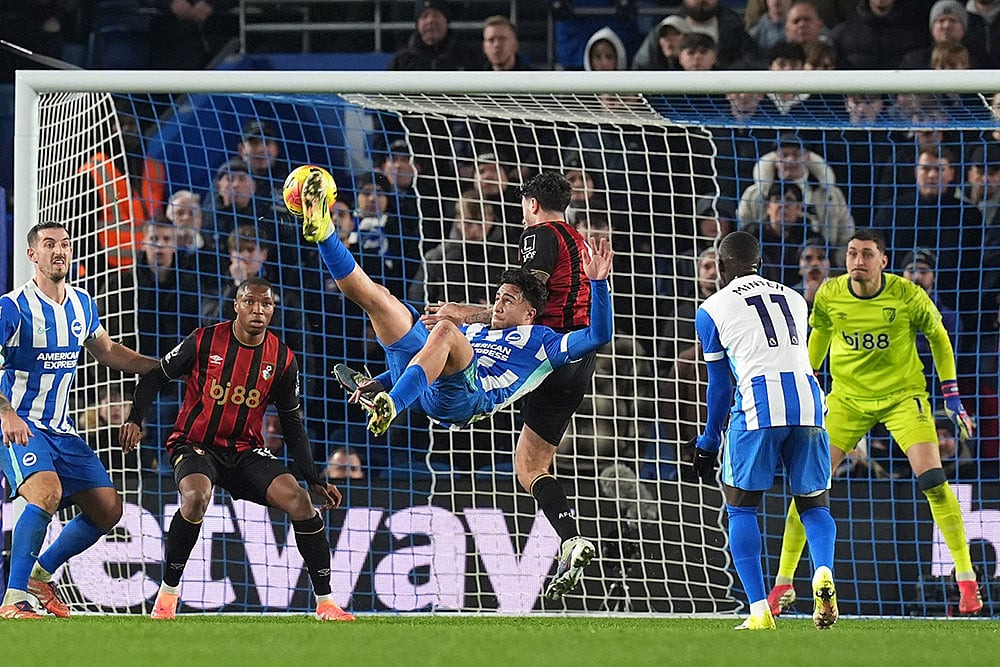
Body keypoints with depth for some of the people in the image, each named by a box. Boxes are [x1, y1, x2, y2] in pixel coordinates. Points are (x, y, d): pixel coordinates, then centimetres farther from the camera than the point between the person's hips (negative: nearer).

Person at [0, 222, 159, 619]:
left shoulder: (82, 304, 8)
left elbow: (106, 351, 26)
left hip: (60, 430, 8)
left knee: (108, 508, 3)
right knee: (47, 493, -32)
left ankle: (41, 574, 20)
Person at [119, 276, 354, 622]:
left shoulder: (283, 360, -2)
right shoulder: (203, 341, -10)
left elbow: (293, 425, 6)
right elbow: (155, 377, 1)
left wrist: (315, 479, 1)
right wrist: (135, 419, -14)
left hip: (246, 450, 3)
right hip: (195, 445, -3)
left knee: (299, 500, -18)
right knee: (197, 496, -35)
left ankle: (325, 603, -6)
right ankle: (167, 595, -18)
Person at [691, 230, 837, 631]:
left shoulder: (713, 309, 12)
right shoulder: (794, 300, 24)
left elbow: (719, 387, 15)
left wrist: (708, 444, 28)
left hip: (758, 403, -3)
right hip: (807, 398, 3)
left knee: (741, 507, 10)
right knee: (814, 505, 14)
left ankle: (759, 610, -1)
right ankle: (823, 573, -16)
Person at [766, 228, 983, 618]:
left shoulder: (908, 296, -16)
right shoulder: (829, 296, -10)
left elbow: (938, 337, 1)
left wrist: (952, 397, 0)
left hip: (903, 395, -2)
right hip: (847, 398, 2)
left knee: (932, 480, -16)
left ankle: (967, 581, -5)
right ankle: (783, 584, 7)